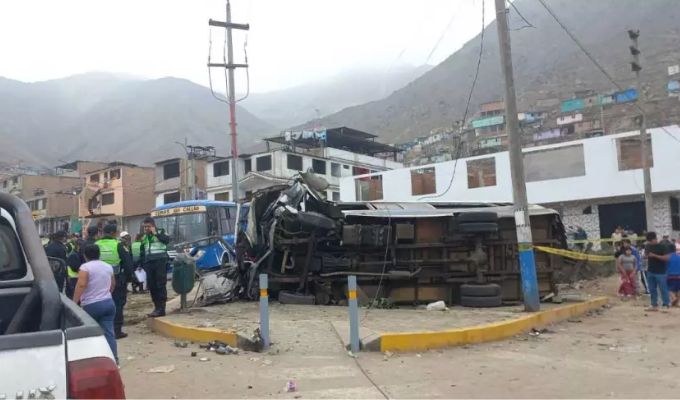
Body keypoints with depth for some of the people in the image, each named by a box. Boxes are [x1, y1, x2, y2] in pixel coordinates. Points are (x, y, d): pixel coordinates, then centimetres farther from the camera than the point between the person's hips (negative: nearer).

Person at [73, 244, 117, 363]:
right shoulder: (108, 267, 12)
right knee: (108, 332, 0)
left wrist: (74, 302, -13)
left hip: (91, 305, -4)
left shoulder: (85, 267, -7)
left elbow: (81, 285, -18)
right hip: (108, 303, 5)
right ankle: (113, 357, -7)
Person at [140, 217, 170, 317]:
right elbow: (142, 253, 23)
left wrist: (155, 233, -14)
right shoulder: (144, 238, 19)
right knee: (152, 286, 7)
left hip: (160, 262, -6)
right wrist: (141, 265, 17)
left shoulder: (160, 233, 2)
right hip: (148, 263, 6)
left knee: (160, 285, -8)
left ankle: (161, 309, -7)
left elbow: (167, 240, -20)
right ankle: (157, 307, 17)